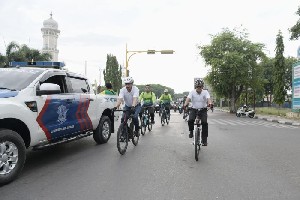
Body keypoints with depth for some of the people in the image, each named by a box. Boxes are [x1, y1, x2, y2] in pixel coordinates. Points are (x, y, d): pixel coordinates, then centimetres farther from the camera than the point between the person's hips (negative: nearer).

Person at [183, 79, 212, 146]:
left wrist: (209, 103, -47)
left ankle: (204, 139, -7)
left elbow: (208, 98, -24)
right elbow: (188, 98, -21)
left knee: (204, 122, -19)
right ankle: (191, 131, 6)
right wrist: (185, 104, -41)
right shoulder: (192, 92, -5)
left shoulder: (205, 92, -7)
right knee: (190, 120, -26)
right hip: (194, 109, 0)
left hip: (203, 109, 0)